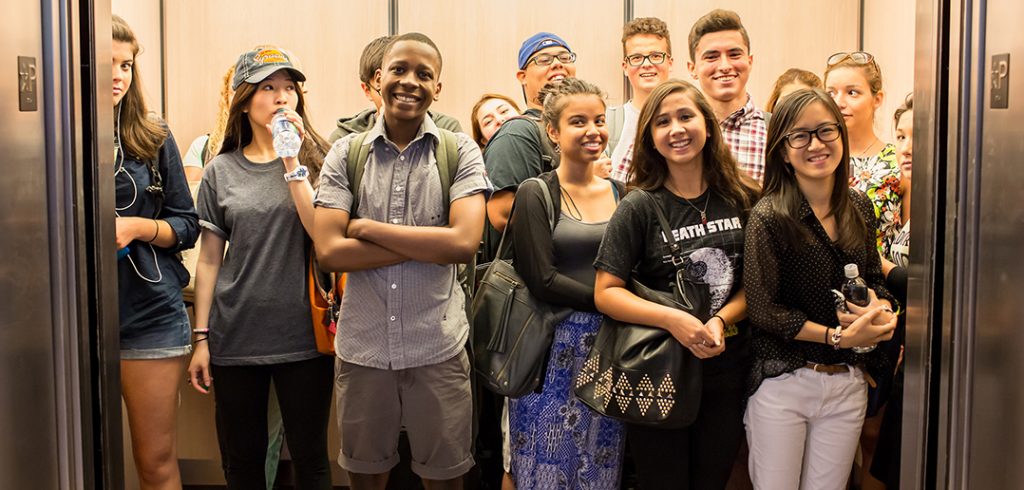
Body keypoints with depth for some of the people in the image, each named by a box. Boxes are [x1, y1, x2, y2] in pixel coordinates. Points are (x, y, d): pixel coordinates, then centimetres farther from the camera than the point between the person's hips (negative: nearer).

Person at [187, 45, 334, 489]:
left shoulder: (316, 160, 1)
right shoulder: (221, 172, 6)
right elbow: (209, 261, 7)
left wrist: (291, 162, -16)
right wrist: (201, 338, 5)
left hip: (303, 336, -2)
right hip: (236, 337, 2)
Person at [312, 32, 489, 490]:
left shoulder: (460, 151, -2)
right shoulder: (346, 153, 0)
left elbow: (465, 242, -16)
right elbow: (328, 251, -10)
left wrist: (368, 228, -13)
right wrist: (429, 244, -13)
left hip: (437, 346, -1)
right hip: (362, 345, 1)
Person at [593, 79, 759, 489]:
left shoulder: (742, 200, 1)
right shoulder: (640, 207, -9)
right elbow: (605, 293, -10)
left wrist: (721, 321, -14)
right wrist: (672, 319, -22)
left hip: (727, 372, 3)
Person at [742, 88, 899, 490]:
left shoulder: (859, 208, 5)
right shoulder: (770, 217, -13)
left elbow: (874, 278, 15)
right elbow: (763, 309, -14)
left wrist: (884, 312, -6)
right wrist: (837, 336, -17)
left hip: (848, 383, 5)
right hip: (782, 383, -5)